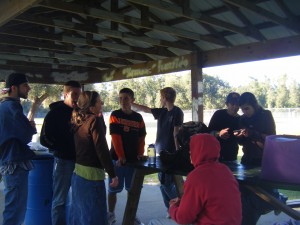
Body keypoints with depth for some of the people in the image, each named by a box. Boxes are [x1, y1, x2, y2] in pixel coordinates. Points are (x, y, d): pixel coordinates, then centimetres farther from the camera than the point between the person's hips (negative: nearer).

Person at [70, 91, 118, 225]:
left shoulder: (78, 121, 9)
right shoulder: (95, 120, -13)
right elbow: (102, 150, -17)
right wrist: (112, 174, -13)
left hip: (78, 171, 8)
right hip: (92, 173, -8)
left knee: (80, 212, 17)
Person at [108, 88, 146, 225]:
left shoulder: (138, 118, 5)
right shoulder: (115, 115, -6)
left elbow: (141, 138, 7)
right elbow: (115, 137, -12)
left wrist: (140, 154, -6)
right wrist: (120, 157, -17)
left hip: (133, 159, 3)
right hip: (117, 159, -3)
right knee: (113, 189, 6)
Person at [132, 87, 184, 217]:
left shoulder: (177, 112, -10)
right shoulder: (162, 111, 11)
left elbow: (176, 133, -14)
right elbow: (145, 109, 23)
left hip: (170, 154, -8)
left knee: (167, 184, -7)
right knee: (164, 184, 11)